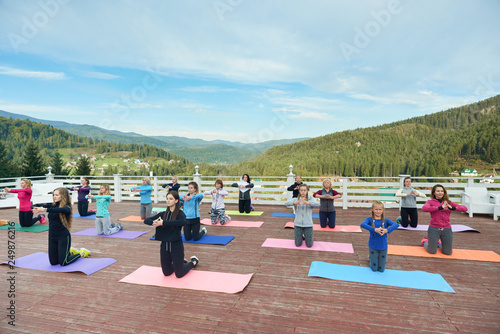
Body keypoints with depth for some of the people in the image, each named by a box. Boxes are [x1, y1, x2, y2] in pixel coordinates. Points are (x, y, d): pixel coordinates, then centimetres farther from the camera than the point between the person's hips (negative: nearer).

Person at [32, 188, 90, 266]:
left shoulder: (66, 208, -12)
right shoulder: (53, 206, 6)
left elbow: (60, 210, -34)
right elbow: (43, 206, -10)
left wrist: (44, 209, -45)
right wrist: (36, 207, -33)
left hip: (63, 236, -7)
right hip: (52, 236, 7)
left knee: (63, 263, -5)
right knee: (53, 262, 12)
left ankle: (81, 253, 19)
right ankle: (70, 252, 36)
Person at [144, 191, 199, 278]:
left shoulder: (180, 214, -13)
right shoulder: (163, 214, 3)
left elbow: (183, 222, -37)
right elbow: (146, 220, 0)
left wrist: (163, 223, -34)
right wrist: (153, 222, -24)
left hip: (176, 245, -5)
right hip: (164, 245, 5)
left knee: (179, 274, 7)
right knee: (166, 273, 17)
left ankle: (194, 261, 32)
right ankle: (179, 261, 44)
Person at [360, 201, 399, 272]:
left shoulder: (386, 220, -4)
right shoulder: (370, 219, -8)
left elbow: (396, 224, -23)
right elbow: (362, 224, -30)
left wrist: (387, 230, -38)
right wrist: (375, 229, -39)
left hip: (383, 247, 1)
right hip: (373, 246, -1)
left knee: (381, 269, 10)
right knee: (374, 269, 8)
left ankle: (384, 258, 39)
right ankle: (371, 256, 37)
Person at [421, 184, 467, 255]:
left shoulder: (448, 202, 6)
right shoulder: (430, 202, -3)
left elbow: (465, 208, -3)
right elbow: (424, 208, -26)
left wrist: (452, 208, -21)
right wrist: (440, 207, -29)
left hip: (447, 230, 3)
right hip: (434, 229, -3)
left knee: (448, 252, 10)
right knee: (432, 252, 4)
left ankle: (439, 243, 39)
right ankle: (425, 242, 35)